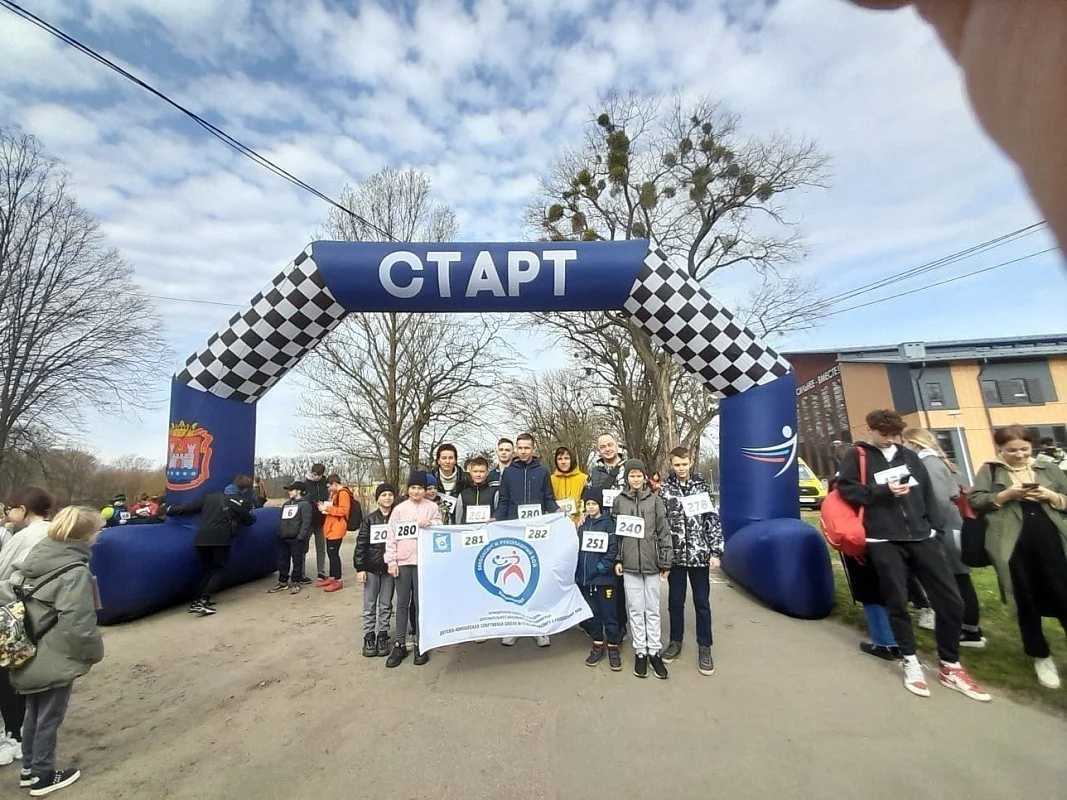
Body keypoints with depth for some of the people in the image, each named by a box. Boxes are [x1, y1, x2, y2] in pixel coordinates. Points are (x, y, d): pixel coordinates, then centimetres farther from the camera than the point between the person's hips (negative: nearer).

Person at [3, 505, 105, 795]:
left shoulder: (37, 558, -2)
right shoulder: (75, 572, -26)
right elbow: (78, 625, -25)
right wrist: (95, 652, -7)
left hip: (31, 656, 8)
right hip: (55, 661, -8)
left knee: (34, 714, 23)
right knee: (49, 719, 10)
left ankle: (30, 769, 38)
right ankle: (43, 777, 26)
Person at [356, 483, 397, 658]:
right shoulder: (369, 519, -3)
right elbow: (361, 544, -2)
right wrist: (359, 568, -6)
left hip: (389, 568, 0)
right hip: (371, 568, 0)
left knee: (386, 604, 9)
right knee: (370, 605, 8)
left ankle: (382, 636, 22)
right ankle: (369, 637, 20)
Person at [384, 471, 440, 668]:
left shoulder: (433, 507, 3)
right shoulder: (399, 509, 5)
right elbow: (391, 536, 4)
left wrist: (430, 525, -16)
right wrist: (391, 561, -2)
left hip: (423, 561, -1)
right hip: (402, 561, 1)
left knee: (420, 603, 5)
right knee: (402, 603, 9)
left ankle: (420, 645, 18)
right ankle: (400, 645, 21)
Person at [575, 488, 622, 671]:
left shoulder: (608, 523, -6)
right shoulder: (583, 524, 9)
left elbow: (613, 549, -12)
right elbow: (577, 548, 11)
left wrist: (603, 566, -18)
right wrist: (576, 571, 5)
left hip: (603, 577, -5)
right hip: (584, 577, 5)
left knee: (609, 613, 5)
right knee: (590, 613, 13)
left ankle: (613, 647, 20)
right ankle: (598, 645, 28)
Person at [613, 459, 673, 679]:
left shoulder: (655, 500, 0)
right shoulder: (619, 501, 2)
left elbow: (664, 532, 0)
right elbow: (615, 532, 4)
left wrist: (666, 562, -2)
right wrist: (617, 560, -1)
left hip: (651, 563, 0)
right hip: (629, 564, 1)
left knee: (653, 609, 10)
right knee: (635, 609, 8)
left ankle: (654, 652, 23)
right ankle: (640, 652, 21)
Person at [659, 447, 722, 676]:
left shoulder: (702, 488, -1)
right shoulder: (664, 490, -2)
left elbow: (713, 521, 0)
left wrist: (715, 552, -5)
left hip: (700, 555, 0)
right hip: (675, 555, 0)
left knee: (702, 602, 10)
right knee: (675, 601, 13)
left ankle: (704, 647, 25)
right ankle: (675, 642, 30)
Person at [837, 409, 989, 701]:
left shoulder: (909, 456, 13)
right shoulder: (857, 455, -2)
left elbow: (927, 491, 18)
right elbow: (845, 489, -8)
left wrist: (926, 521, 8)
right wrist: (883, 491, -14)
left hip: (921, 536, 5)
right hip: (883, 541, -4)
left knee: (950, 600, 5)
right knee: (897, 602, 4)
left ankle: (950, 667, 23)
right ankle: (911, 663, 23)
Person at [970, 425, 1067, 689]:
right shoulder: (990, 470, 3)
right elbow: (975, 501, -4)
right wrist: (1007, 494, -15)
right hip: (1013, 545, -2)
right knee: (1026, 601, 9)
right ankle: (1041, 657, 25)